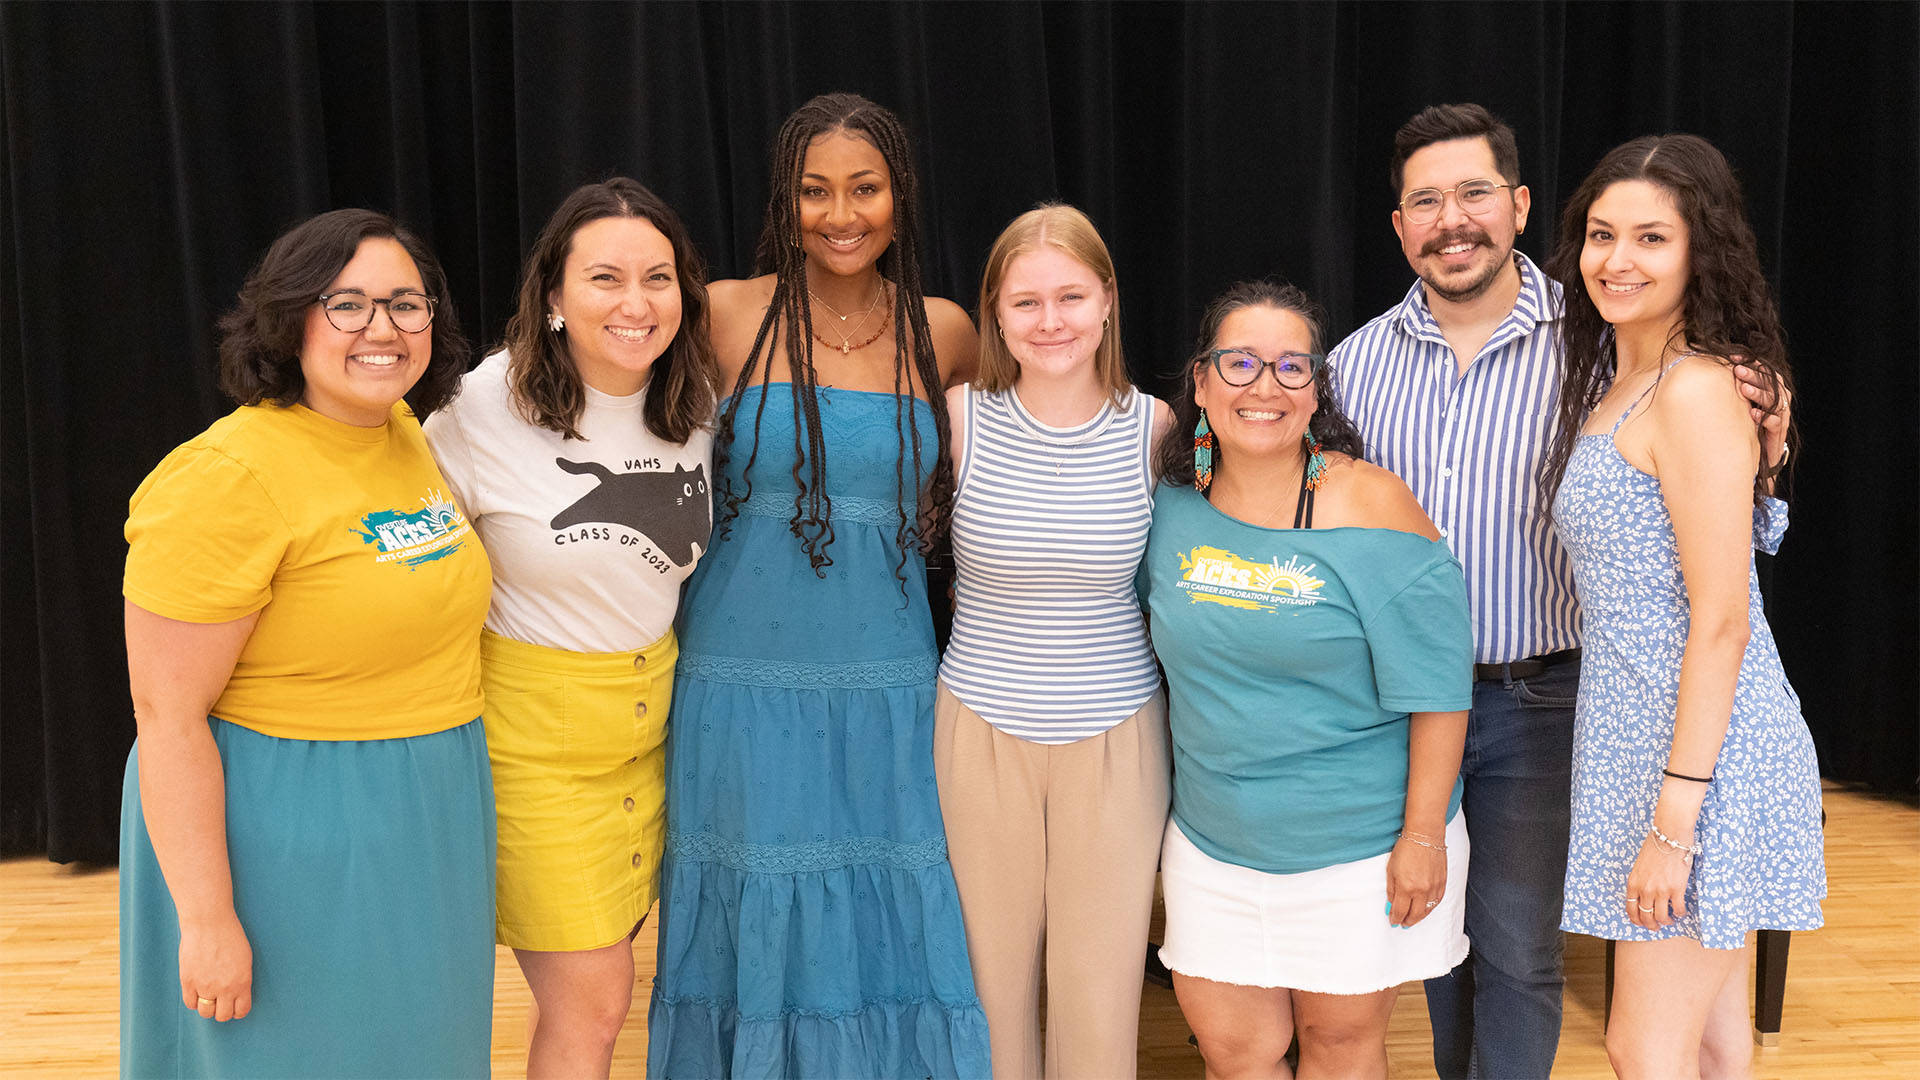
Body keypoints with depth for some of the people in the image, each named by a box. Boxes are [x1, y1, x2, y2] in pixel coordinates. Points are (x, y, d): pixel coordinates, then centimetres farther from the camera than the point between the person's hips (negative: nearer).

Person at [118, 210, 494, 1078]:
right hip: (288, 839, -7)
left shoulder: (407, 437, 4)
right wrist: (207, 919, -20)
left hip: (424, 828, 8)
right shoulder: (226, 477, -20)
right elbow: (168, 715, -20)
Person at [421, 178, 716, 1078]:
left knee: (587, 986, 15)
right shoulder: (487, 406, -16)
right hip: (530, 725, -5)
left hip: (650, 718, 5)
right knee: (591, 1001, -3)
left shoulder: (696, 403, 0)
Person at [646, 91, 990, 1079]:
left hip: (887, 688, 2)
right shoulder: (727, 316, -3)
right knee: (757, 926, 9)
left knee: (887, 927, 7)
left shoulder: (942, 332, 4)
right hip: (743, 685, -1)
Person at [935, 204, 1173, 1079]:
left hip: (1116, 738, 1)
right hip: (981, 735, 0)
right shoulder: (959, 419, -6)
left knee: (1101, 991, 9)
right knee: (992, 976, 12)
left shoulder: (1154, 427, -4)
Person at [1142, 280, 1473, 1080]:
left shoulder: (1369, 505, -15)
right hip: (1213, 838, 4)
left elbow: (1434, 690, -13)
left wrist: (1423, 834, -13)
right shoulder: (1172, 507, -1)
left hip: (1359, 843, -3)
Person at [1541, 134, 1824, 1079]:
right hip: (1644, 735, 9)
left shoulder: (1695, 390, -16)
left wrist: (1673, 817, -20)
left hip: (1704, 749, -9)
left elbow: (1720, 622, -20)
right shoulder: (1618, 381, 14)